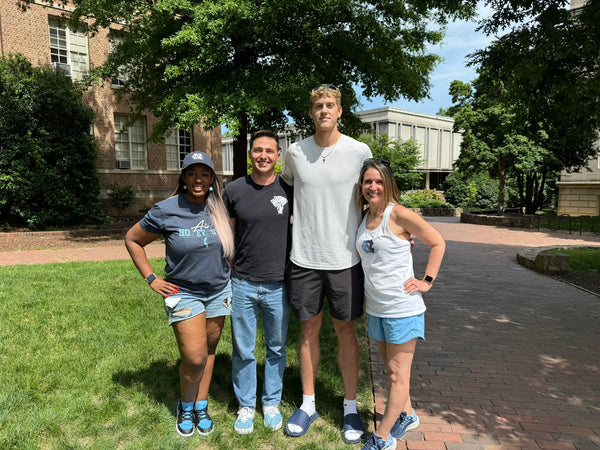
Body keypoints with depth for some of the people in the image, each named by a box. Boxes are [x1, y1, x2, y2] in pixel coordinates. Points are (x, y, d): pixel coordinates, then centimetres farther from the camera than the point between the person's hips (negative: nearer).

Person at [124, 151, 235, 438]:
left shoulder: (220, 209, -4)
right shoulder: (166, 211, -13)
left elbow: (234, 240, 16)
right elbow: (132, 240, 0)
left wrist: (233, 269, 7)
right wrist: (151, 279, -3)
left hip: (219, 290, 4)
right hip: (183, 292, -3)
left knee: (209, 350, 13)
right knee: (195, 357, -8)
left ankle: (201, 407, 33)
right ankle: (185, 405, 22)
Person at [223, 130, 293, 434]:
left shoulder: (289, 191, -3)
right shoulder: (234, 191, -2)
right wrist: (224, 277, 4)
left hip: (278, 285, 0)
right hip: (242, 284, 0)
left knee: (277, 349, 14)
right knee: (243, 351, 11)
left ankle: (271, 403, 34)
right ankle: (245, 406, 31)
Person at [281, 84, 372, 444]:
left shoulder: (360, 152, -3)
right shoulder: (295, 153, 2)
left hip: (345, 258, -1)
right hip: (304, 258, 2)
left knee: (346, 331, 9)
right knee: (309, 329, 12)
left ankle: (351, 407, 27)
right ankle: (308, 404, 29)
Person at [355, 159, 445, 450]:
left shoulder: (399, 214, -14)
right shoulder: (364, 218, 5)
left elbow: (437, 243, -6)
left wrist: (427, 281, -10)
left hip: (402, 308, -7)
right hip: (375, 308, 7)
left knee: (398, 374, 6)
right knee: (391, 369, 21)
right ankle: (406, 415, 42)